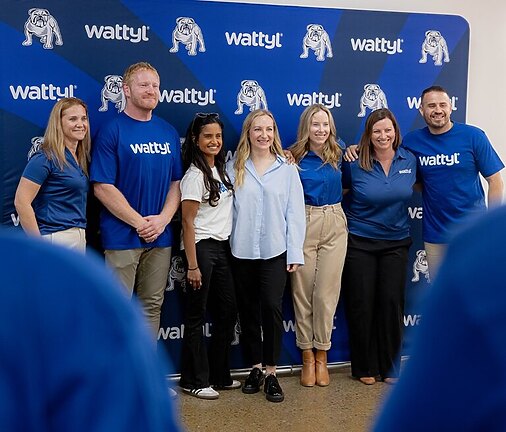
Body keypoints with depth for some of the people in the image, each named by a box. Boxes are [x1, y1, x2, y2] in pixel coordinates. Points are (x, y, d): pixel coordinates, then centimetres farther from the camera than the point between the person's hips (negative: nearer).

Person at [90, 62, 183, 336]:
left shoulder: (169, 133, 10)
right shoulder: (112, 130, -5)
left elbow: (176, 183, 10)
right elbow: (102, 187, -11)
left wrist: (162, 220, -6)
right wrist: (140, 222, -13)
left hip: (160, 237, 5)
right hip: (122, 237, -5)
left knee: (152, 305, 13)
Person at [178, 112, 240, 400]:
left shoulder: (222, 170, 11)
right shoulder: (195, 176, -11)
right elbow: (188, 223, -13)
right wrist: (192, 266, -16)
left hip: (224, 247, 8)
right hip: (203, 247, -8)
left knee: (228, 312, 11)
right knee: (197, 316, 2)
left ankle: (220, 376, 24)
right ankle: (195, 381, 14)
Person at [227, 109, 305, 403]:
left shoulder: (287, 169, 4)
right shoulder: (234, 168, 4)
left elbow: (295, 213, 2)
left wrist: (295, 253, -2)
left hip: (275, 252, -1)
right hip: (242, 252, 1)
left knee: (272, 309, -6)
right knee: (248, 311, 9)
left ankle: (271, 373, 7)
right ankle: (255, 368, 23)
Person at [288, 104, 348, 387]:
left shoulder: (340, 153, 5)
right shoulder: (295, 157, -2)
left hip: (335, 226, 2)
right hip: (303, 225, -1)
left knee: (327, 293, 2)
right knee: (303, 292, 3)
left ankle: (322, 356, 17)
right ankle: (307, 357, 17)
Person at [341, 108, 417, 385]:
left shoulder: (409, 160, -1)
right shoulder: (354, 164, -10)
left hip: (396, 242, 2)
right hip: (360, 242, -2)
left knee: (392, 302, 1)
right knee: (361, 304, 2)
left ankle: (390, 367, 17)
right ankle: (365, 367, 18)